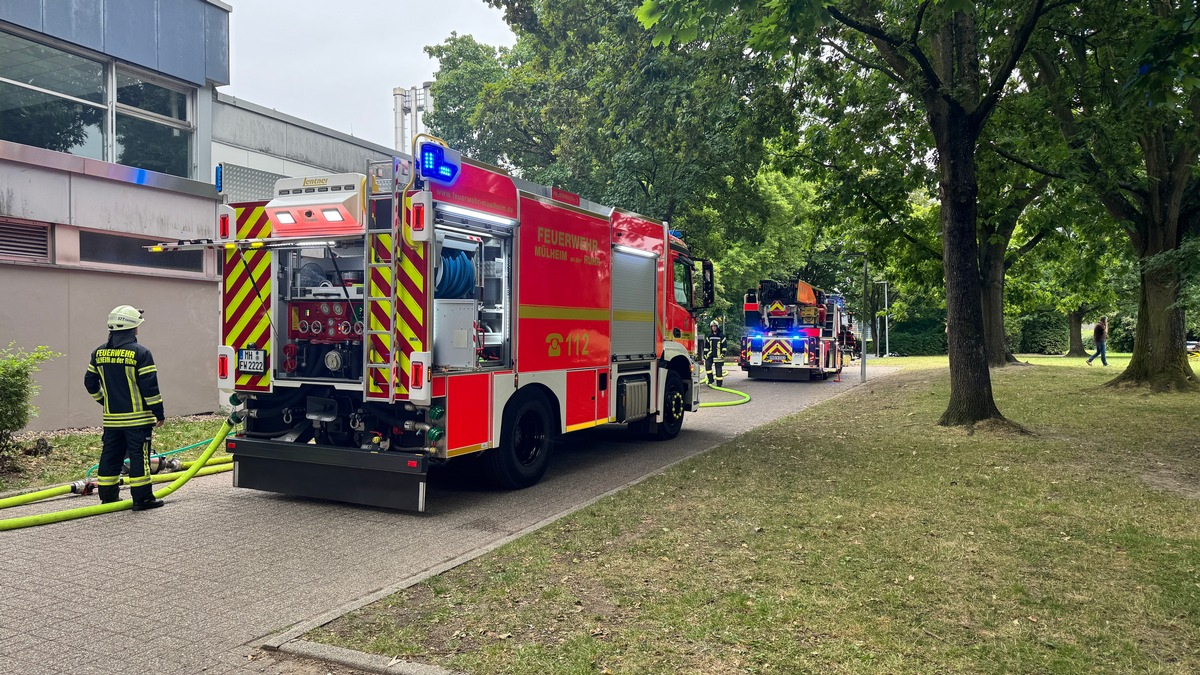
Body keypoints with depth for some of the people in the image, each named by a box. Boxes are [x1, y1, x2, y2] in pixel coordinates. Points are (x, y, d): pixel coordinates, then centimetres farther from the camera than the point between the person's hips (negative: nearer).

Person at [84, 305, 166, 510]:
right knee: (138, 456, -2)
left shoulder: (99, 353, 8)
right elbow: (150, 386, -15)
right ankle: (142, 498, 2)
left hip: (111, 417, 6)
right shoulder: (140, 353, -13)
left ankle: (108, 496, 19)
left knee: (110, 455, 13)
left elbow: (90, 382, 15)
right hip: (137, 417, -6)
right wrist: (158, 412, -7)